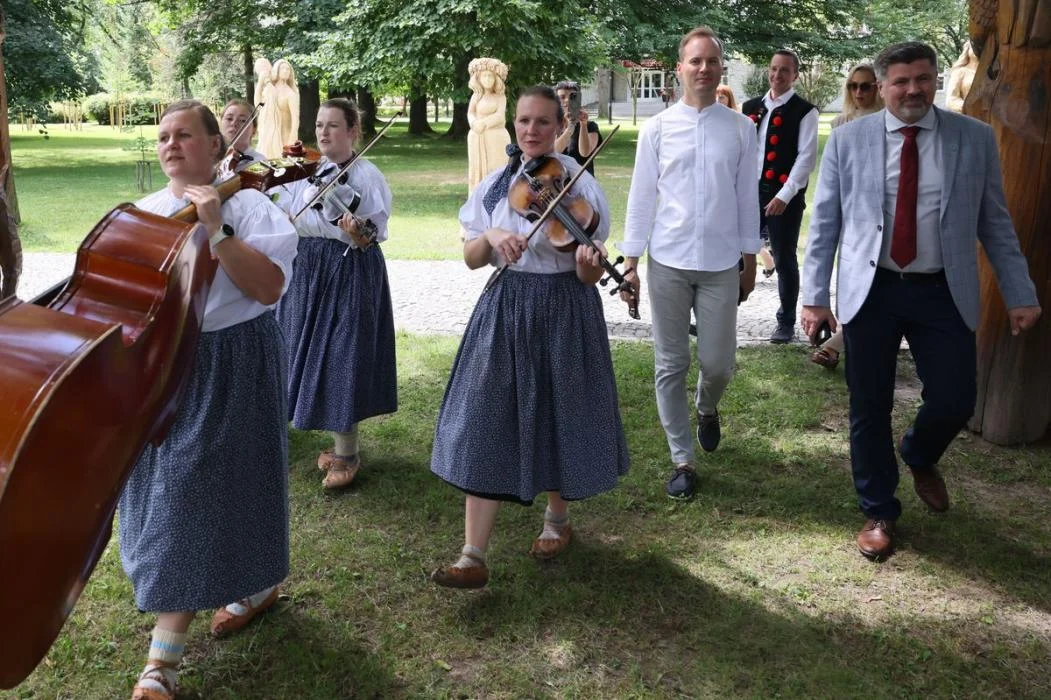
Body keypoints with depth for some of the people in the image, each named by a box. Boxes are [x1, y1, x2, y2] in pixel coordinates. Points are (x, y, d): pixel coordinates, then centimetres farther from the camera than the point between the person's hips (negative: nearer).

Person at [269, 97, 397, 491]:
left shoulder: (366, 175, -7)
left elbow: (375, 234, -12)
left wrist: (358, 233, -31)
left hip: (351, 275, -6)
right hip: (308, 272, 6)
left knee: (342, 357, -5)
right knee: (315, 355, 11)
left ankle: (347, 455, 8)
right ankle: (340, 443, 26)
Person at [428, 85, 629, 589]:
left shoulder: (579, 184, -6)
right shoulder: (495, 185, 4)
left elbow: (588, 277, -9)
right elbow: (471, 260, 2)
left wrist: (589, 262, -31)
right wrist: (491, 235, -18)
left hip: (564, 314, -3)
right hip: (504, 312, 3)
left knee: (558, 418, 9)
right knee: (486, 425, -2)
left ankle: (557, 519, 37)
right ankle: (473, 558, 1)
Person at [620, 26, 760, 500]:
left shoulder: (740, 128, 1)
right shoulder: (657, 128, 0)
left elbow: (747, 196, 5)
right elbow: (642, 196, 2)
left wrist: (750, 258, 7)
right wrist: (630, 260, 2)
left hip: (722, 265, 0)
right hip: (668, 263, 0)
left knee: (718, 363, 5)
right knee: (670, 365, 6)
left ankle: (707, 409, 42)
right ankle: (682, 460, 20)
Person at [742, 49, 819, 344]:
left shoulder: (805, 112, -4)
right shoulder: (751, 108, 12)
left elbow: (807, 157, -10)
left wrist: (784, 196, -17)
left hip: (785, 197, -4)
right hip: (750, 192, 4)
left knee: (785, 260, 4)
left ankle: (786, 323, 17)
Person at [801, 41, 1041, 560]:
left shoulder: (975, 138, 3)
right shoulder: (848, 140, 1)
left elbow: (994, 223, 6)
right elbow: (824, 223, 2)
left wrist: (1020, 294, 3)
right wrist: (814, 295, -2)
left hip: (943, 293, 1)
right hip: (869, 291, 0)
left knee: (954, 402, 2)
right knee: (869, 409, 6)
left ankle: (919, 457, 39)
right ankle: (879, 512, 26)